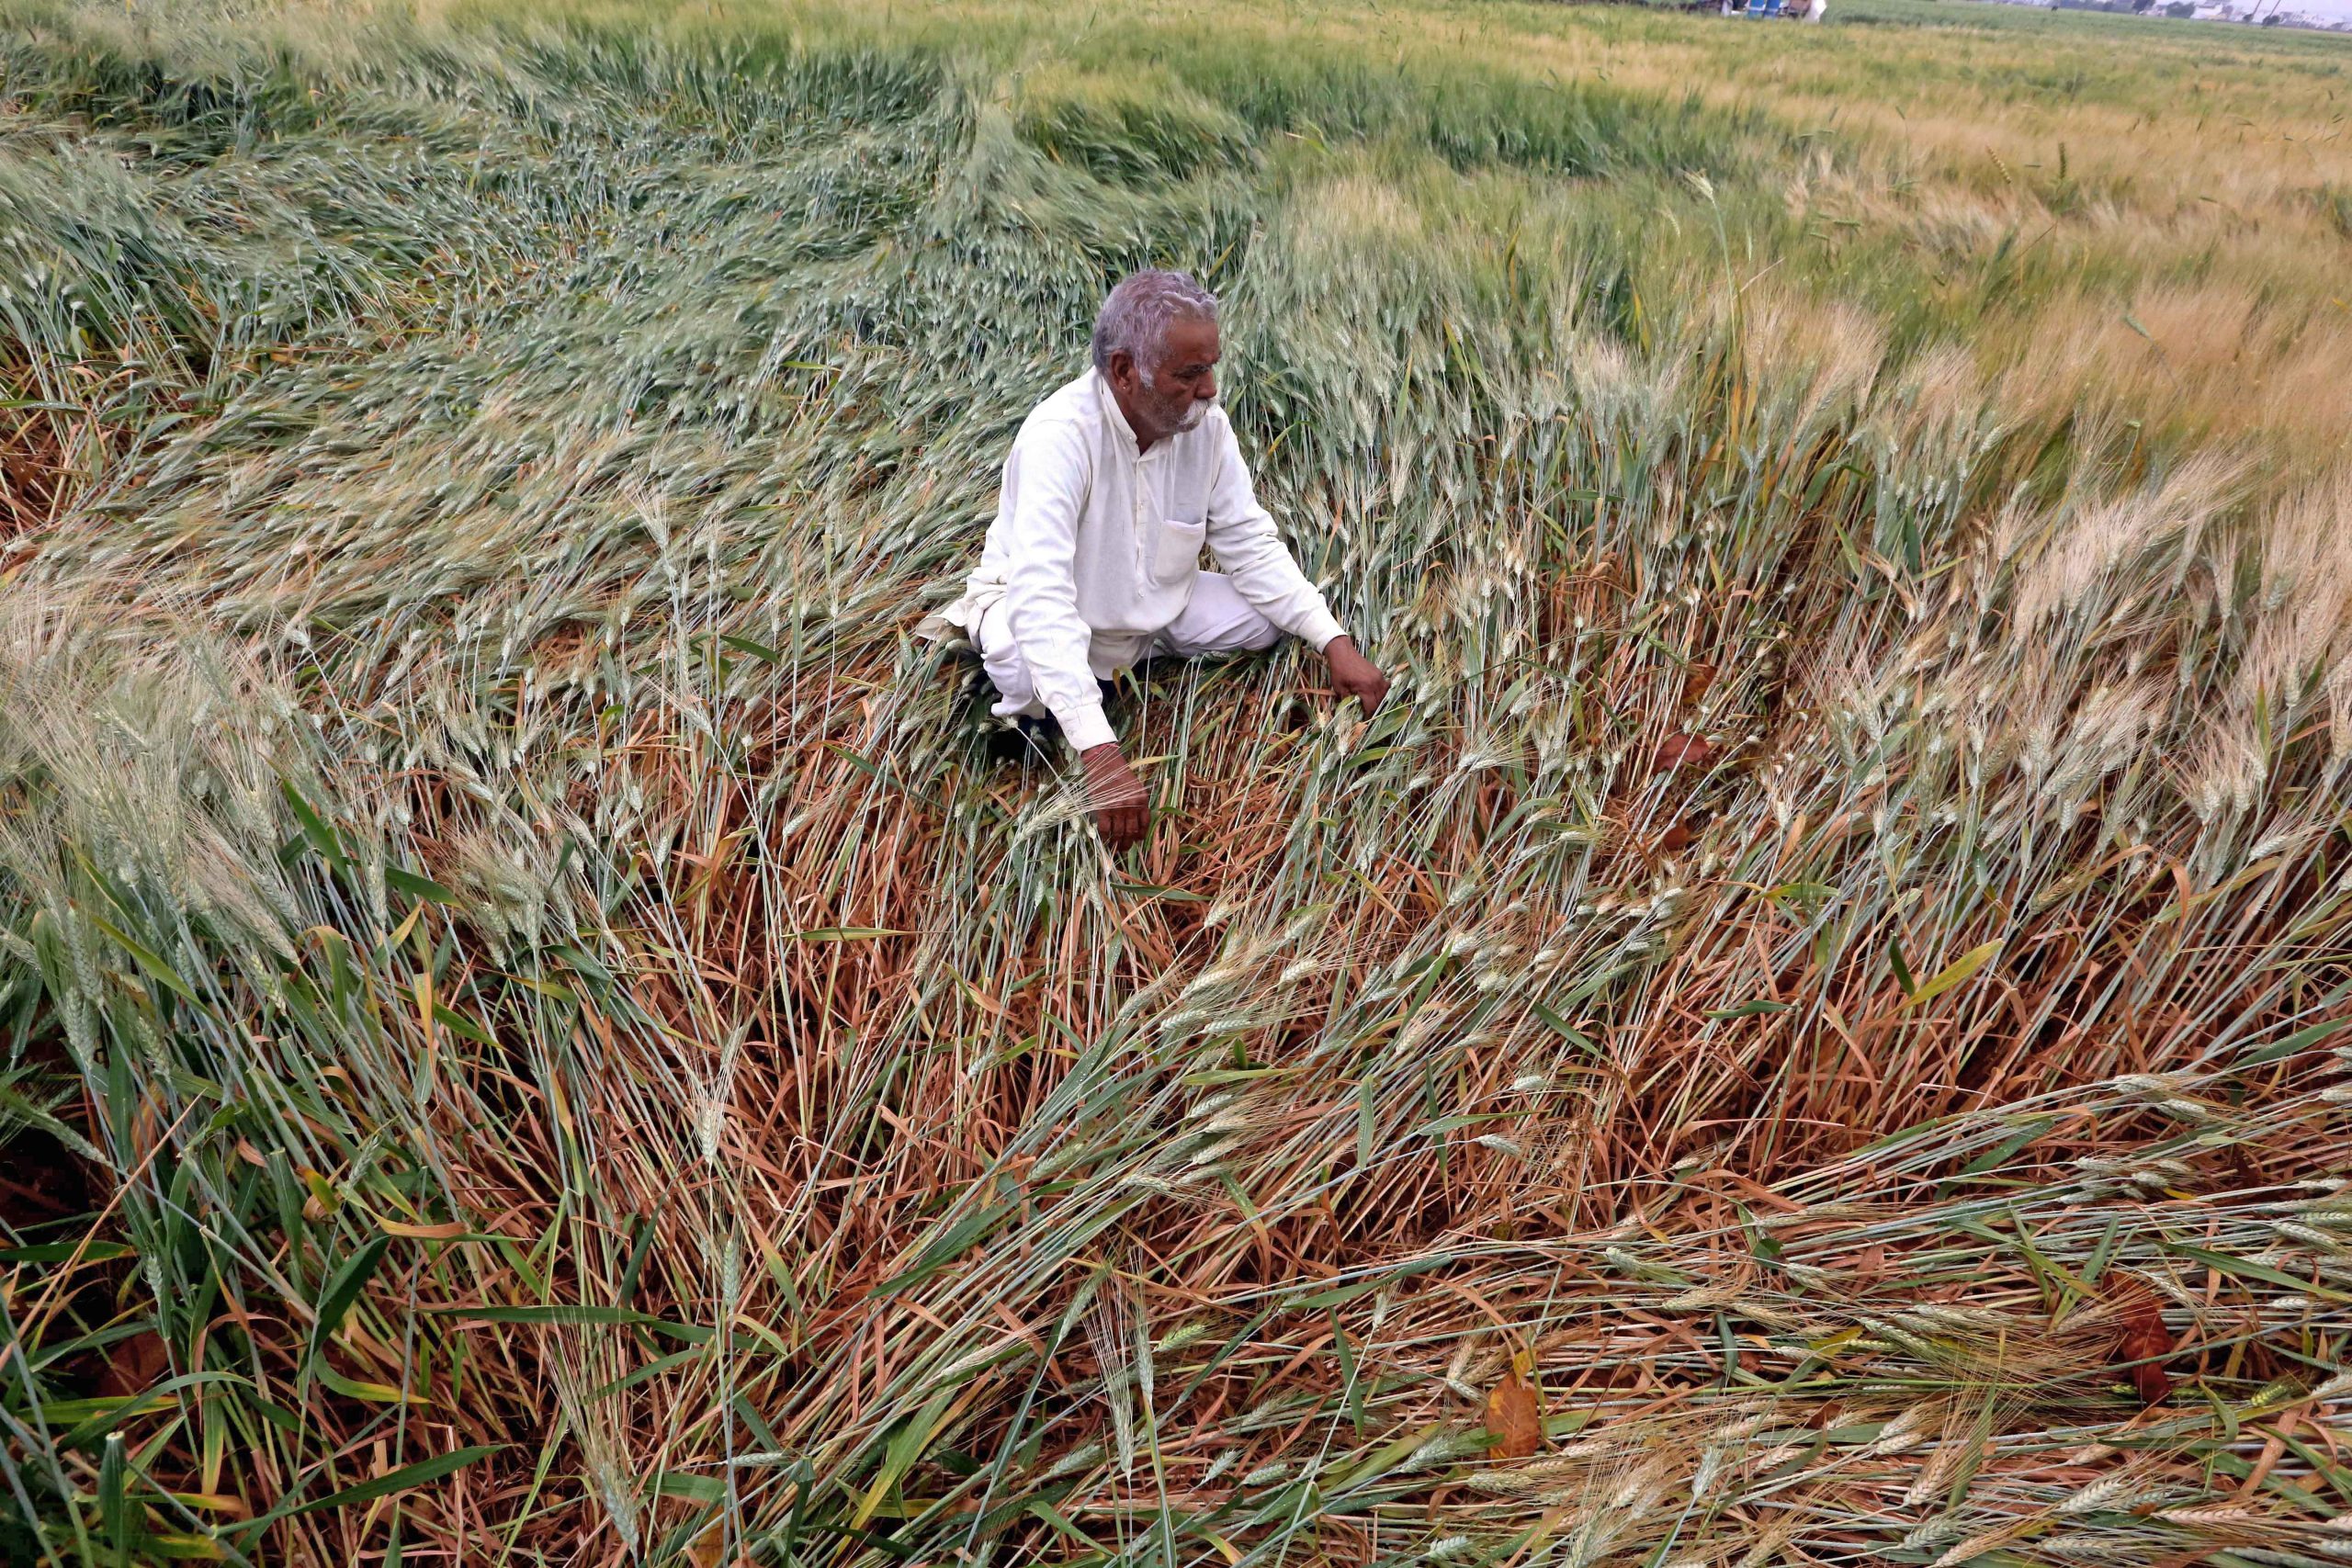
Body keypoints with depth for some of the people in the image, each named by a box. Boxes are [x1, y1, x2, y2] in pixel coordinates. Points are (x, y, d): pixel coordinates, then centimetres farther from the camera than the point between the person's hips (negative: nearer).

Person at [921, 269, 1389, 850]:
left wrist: (1335, 643, -18)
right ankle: (983, 624, 0)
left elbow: (1250, 544, -6)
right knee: (1032, 681, -38)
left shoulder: (1206, 423, -16)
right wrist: (1101, 754, -53)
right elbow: (1042, 597, -44)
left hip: (1153, 603, 6)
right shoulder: (1060, 435, -34)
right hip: (1047, 608, -5)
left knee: (1266, 620, -13)